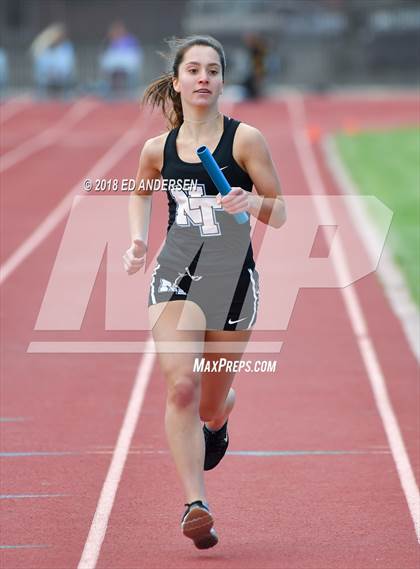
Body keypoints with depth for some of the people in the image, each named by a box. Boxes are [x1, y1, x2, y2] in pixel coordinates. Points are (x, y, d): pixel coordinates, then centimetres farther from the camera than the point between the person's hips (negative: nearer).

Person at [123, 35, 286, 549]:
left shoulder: (244, 140, -4)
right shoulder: (158, 149, 4)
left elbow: (279, 214, -1)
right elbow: (141, 191, 26)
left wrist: (252, 202, -22)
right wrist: (138, 238, 10)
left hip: (232, 277, -1)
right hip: (175, 275, 1)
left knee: (211, 403, 11)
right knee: (181, 386, -20)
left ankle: (216, 426, 51)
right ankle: (195, 505, -22)